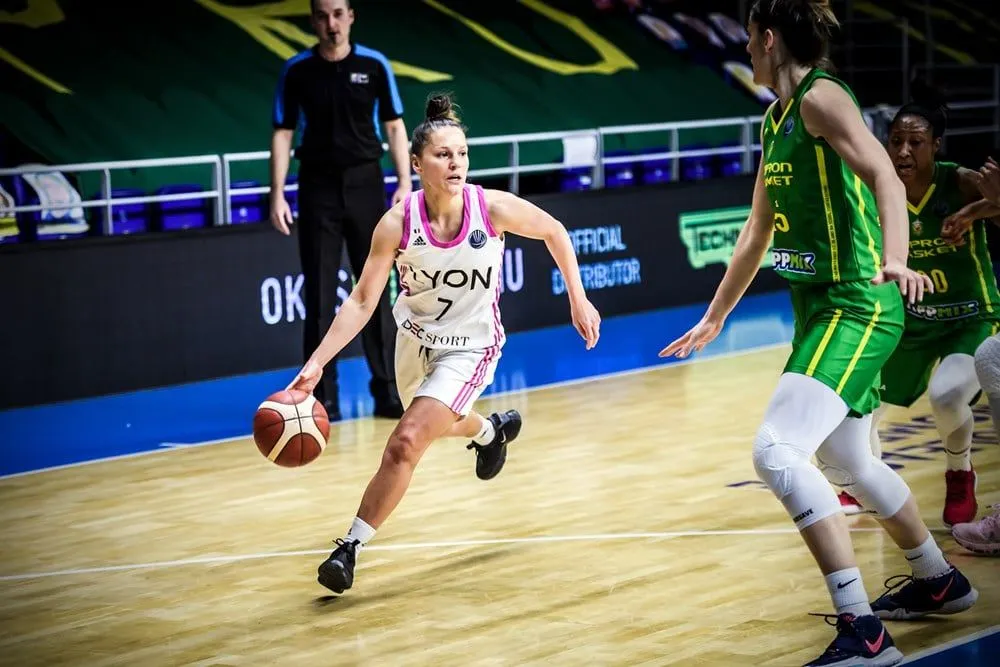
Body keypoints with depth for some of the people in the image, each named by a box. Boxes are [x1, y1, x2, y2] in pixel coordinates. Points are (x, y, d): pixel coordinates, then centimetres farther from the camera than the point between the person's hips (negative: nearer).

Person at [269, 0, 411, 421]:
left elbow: (394, 127, 5)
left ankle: (387, 391, 10)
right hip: (318, 186, 0)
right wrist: (277, 195, -6)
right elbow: (283, 134, 2)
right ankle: (323, 398, 6)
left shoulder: (374, 65, 0)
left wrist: (405, 184, -2)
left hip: (365, 182, 1)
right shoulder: (297, 71, -1)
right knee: (319, 294, 1)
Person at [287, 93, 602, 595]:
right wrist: (316, 363, -29)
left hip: (469, 348, -3)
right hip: (415, 340, 3)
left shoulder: (493, 208, -24)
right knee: (438, 423, 31)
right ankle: (491, 431, 66)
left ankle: (352, 546, -5)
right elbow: (362, 301, -20)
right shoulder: (397, 223, -23)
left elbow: (554, 231, -4)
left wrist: (578, 300, -2)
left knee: (404, 444, -18)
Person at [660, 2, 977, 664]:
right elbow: (758, 230, 26)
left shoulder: (820, 96, -12)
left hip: (856, 307, -10)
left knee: (777, 450, -23)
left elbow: (885, 177, -27)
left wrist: (894, 259, -45)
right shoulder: (777, 118, 15)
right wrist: (714, 318, 33)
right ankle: (940, 583, 43)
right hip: (823, 307, 10)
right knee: (848, 463, 23)